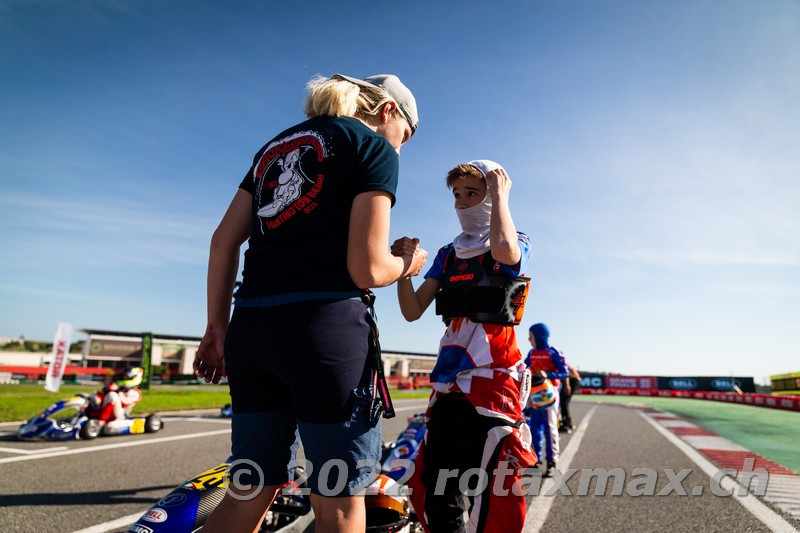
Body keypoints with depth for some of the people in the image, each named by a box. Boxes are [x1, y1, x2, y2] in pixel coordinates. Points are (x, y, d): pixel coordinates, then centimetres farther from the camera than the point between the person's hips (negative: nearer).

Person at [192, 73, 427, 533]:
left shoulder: (276, 144, 21)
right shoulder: (374, 147, 1)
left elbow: (224, 240, 15)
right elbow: (366, 269, -10)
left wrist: (218, 325, 18)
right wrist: (408, 264, 10)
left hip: (250, 327, 7)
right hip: (324, 323, -7)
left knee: (249, 492, 19)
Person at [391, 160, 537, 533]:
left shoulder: (517, 244, 3)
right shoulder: (448, 254, 17)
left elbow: (504, 250, -25)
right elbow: (413, 311, 10)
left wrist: (499, 194, -10)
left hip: (492, 380, -5)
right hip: (448, 383, 6)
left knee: (487, 501, -5)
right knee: (436, 499, 11)